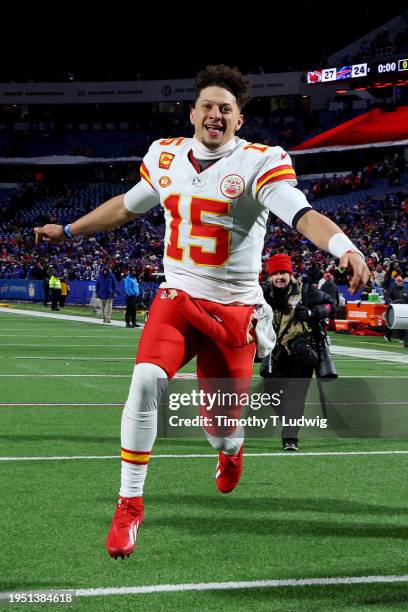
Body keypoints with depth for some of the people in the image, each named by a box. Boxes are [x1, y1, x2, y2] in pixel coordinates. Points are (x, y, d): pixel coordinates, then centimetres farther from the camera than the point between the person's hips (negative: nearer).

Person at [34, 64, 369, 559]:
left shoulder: (259, 163, -9)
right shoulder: (165, 156, 6)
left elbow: (301, 213, -24)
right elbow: (127, 205, 23)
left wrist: (345, 247, -43)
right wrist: (68, 230, 33)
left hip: (234, 308, -2)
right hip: (176, 296, 3)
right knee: (146, 381, -22)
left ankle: (229, 448, 45)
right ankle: (129, 505, -10)